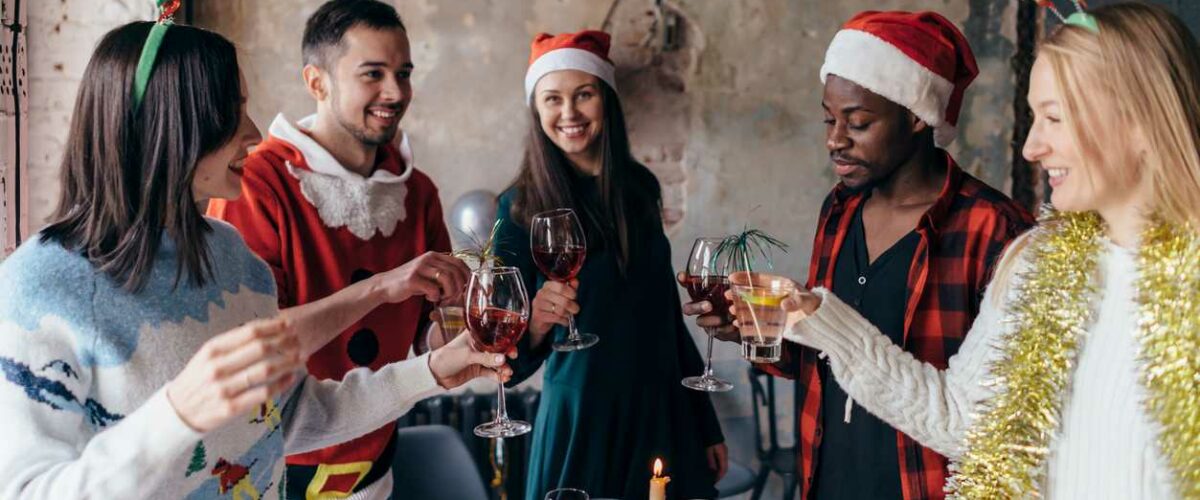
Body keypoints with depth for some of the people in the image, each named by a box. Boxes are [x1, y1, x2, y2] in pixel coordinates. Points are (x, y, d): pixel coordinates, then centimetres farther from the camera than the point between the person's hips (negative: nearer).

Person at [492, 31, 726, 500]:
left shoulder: (640, 187, 1)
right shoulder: (522, 205, -11)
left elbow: (663, 311, 9)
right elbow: (510, 360, -11)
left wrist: (705, 424, 12)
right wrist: (537, 321, -33)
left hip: (663, 411, 4)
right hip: (581, 418, -4)